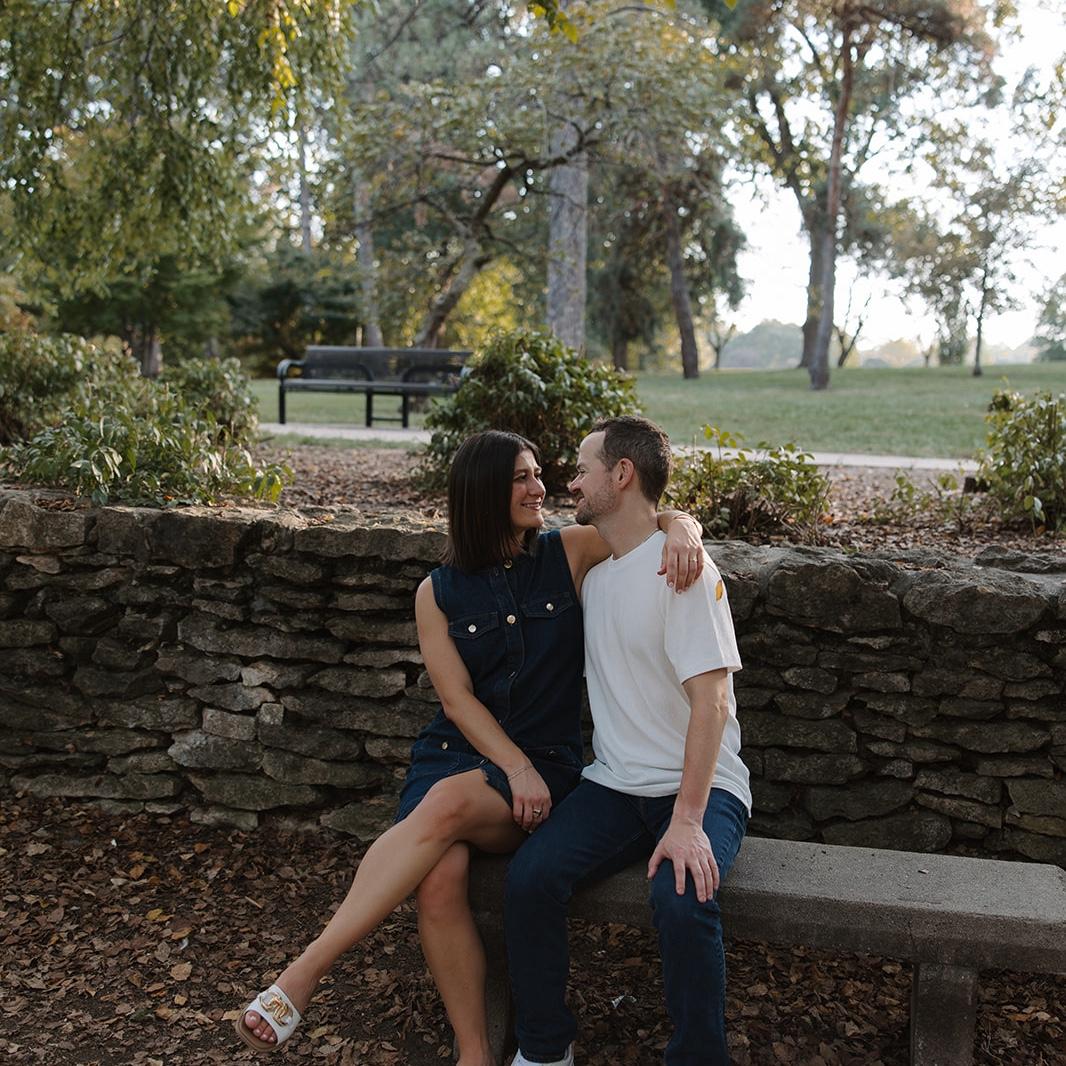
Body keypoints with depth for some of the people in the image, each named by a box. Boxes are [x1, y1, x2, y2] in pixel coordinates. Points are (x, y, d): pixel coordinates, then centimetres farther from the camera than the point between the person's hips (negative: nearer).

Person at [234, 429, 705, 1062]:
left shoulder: (569, 553, 7)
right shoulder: (439, 593, 8)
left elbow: (667, 517, 8)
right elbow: (457, 700, 0)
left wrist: (682, 531, -17)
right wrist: (515, 767, -15)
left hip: (548, 763, -1)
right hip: (456, 751, 2)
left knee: (448, 804, -33)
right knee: (439, 880, -28)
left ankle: (306, 971, -29)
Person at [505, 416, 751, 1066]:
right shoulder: (593, 570, 12)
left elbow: (710, 702, -19)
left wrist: (687, 821, -26)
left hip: (701, 788, -5)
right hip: (613, 786, 6)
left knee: (682, 898, -33)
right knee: (530, 876, -19)